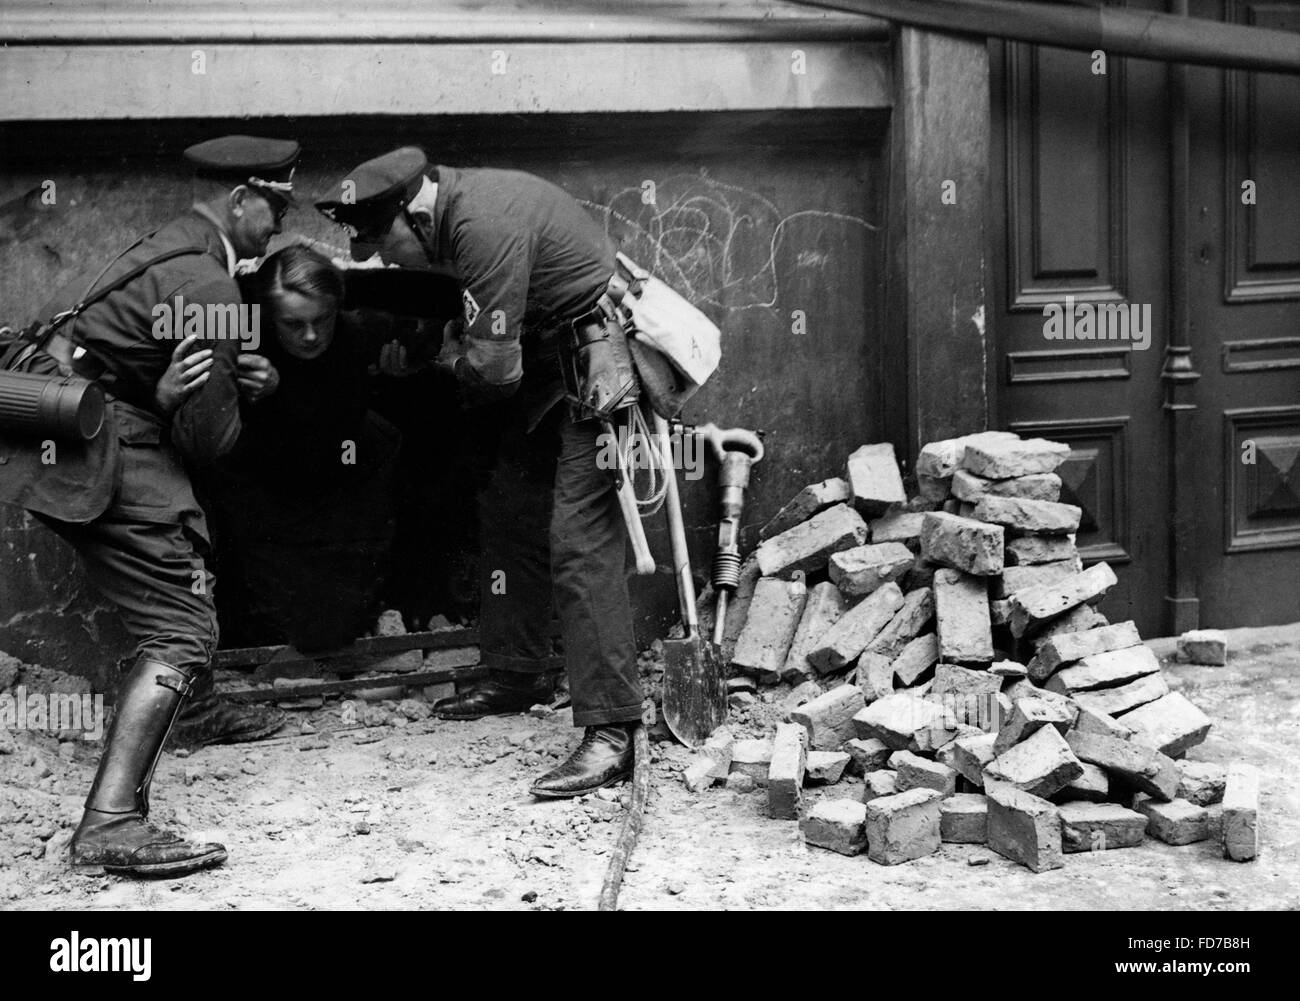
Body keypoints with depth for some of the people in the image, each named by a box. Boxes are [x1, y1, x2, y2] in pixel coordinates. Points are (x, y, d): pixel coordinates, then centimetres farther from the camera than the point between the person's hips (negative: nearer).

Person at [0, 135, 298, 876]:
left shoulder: (175, 249, 13)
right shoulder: (207, 288, -18)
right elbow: (207, 438, -15)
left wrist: (238, 378, 5)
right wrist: (240, 398, 7)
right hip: (98, 455, -11)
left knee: (188, 569, 31)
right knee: (182, 629, -13)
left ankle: (203, 711, 54)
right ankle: (112, 822, -21)